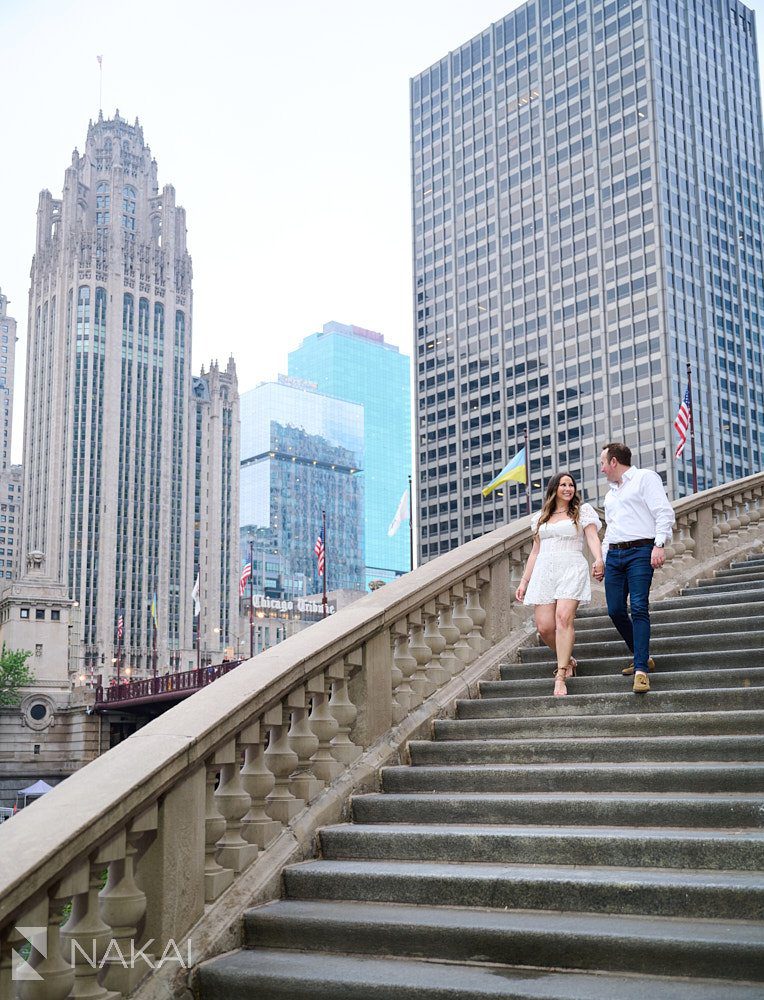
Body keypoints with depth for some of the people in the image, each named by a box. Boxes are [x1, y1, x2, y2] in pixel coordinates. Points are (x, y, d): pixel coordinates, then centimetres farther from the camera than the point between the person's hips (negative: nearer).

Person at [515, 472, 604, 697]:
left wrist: (598, 559, -22)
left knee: (564, 618, -22)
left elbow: (592, 537, -2)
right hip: (544, 572, 4)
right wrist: (524, 581, 18)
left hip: (572, 570, -4)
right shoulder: (541, 517, 21)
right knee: (544, 625, -8)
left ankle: (561, 676, -22)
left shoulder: (583, 511, 11)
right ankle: (567, 660, 19)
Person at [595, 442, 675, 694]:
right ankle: (642, 657, 17)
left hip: (640, 552, -8)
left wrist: (659, 545, -19)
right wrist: (602, 560, 22)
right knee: (615, 610, 1)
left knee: (639, 608, -15)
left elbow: (664, 512, -8)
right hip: (614, 555, 8)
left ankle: (641, 670, -18)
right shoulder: (611, 492, 26)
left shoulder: (645, 477, 3)